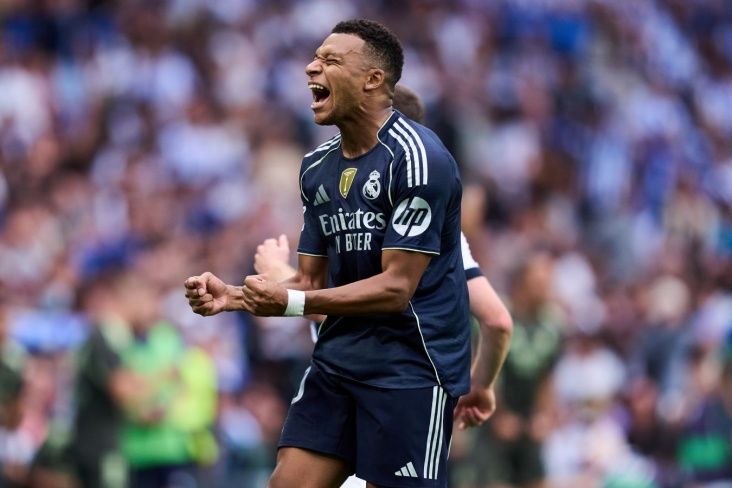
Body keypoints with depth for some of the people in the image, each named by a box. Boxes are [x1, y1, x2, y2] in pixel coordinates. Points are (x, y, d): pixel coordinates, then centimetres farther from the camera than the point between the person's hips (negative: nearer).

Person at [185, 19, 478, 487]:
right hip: (338, 359, 7)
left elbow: (396, 288, -19)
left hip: (411, 365, -7)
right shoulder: (318, 167, 10)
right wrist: (233, 296, -4)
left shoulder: (416, 157, -16)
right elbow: (312, 282, 14)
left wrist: (290, 304, -24)